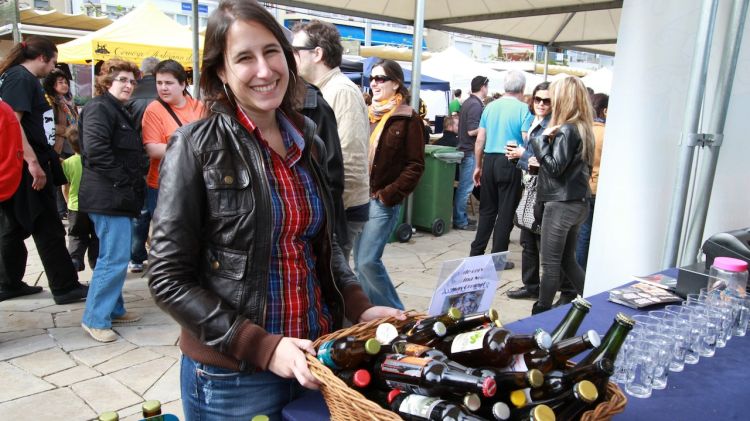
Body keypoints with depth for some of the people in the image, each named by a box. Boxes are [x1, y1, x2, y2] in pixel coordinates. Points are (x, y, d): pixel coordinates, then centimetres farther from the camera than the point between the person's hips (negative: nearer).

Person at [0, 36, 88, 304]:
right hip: (27, 168, -10)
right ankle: (65, 288, 3)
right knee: (48, 229, -4)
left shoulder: (25, 78, 17)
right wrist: (33, 162, -25)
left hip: (27, 167, 10)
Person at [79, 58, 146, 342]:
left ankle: (113, 309, 26)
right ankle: (95, 319, 1)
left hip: (119, 197, 11)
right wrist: (123, 181, -19)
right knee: (115, 258, -10)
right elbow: (95, 149, -23)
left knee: (115, 256, 16)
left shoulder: (120, 111, 22)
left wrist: (134, 185, 15)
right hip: (108, 197, -11)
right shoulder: (99, 108, -10)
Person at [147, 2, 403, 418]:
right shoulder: (197, 146, -12)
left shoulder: (308, 140, 3)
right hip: (232, 375, -5)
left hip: (315, 358, 5)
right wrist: (263, 347, -20)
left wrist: (360, 306, -2)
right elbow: (169, 278, -13)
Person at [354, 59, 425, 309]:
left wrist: (389, 195, -13)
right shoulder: (367, 114, 13)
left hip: (383, 201, -6)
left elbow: (415, 166, -8)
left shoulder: (408, 119, -5)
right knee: (359, 263, 10)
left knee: (368, 261, -11)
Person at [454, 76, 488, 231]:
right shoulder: (476, 105, -17)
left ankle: (462, 217, 22)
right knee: (466, 187, -4)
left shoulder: (468, 102, 13)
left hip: (465, 148, 10)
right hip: (471, 150, -10)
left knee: (465, 186, 15)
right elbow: (472, 130, -23)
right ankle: (459, 221, 1)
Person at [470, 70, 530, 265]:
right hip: (511, 163, -4)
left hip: (489, 160, 5)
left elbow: (480, 140, 9)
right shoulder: (523, 108, -8)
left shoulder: (491, 106, 6)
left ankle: (476, 253, 18)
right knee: (505, 212, 5)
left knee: (487, 209, 14)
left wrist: (478, 166, 16)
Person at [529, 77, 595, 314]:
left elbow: (555, 167, -17)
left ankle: (541, 312, 10)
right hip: (578, 203, 9)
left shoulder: (566, 130, -15)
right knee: (568, 260, 18)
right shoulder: (583, 128, 12)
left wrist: (543, 140, -11)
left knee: (551, 263, 0)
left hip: (561, 203, -9)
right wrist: (542, 161, 7)